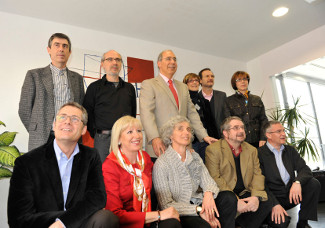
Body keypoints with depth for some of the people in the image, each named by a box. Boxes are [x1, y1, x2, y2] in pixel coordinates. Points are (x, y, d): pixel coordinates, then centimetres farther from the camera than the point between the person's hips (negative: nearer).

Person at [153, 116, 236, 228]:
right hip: (179, 213, -6)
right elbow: (166, 205, -13)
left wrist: (208, 193, -24)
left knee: (228, 197, -18)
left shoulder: (195, 157, 9)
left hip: (197, 203, 6)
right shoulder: (161, 164, -12)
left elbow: (208, 181, 1)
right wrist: (198, 210, -21)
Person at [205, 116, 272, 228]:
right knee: (229, 200, -34)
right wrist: (236, 201, -22)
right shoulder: (213, 149, -7)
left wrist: (256, 196, -14)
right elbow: (215, 178, -14)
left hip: (244, 193, 5)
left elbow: (257, 175, 6)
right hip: (225, 194, -5)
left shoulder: (252, 150, 13)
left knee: (266, 202, -17)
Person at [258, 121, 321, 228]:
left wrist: (297, 182, -22)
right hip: (273, 198, -6)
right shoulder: (259, 154, -10)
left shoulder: (290, 150, 10)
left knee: (314, 183, -15)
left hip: (292, 194, 6)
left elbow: (305, 169, 0)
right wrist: (275, 205, -22)